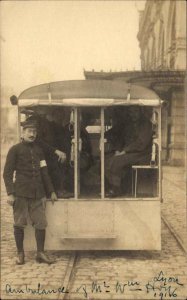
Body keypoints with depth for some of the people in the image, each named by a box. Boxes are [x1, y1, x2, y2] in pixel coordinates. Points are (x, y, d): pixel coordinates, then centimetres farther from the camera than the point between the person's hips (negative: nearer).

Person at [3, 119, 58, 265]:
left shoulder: (39, 150, 15)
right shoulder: (15, 149, 2)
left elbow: (44, 172, 19)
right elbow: (7, 173, -1)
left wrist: (51, 191, 15)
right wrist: (10, 193, -11)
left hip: (38, 193, 4)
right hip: (21, 193, -4)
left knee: (41, 224, 1)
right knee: (19, 224, 2)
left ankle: (41, 253, 10)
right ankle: (20, 254, 15)